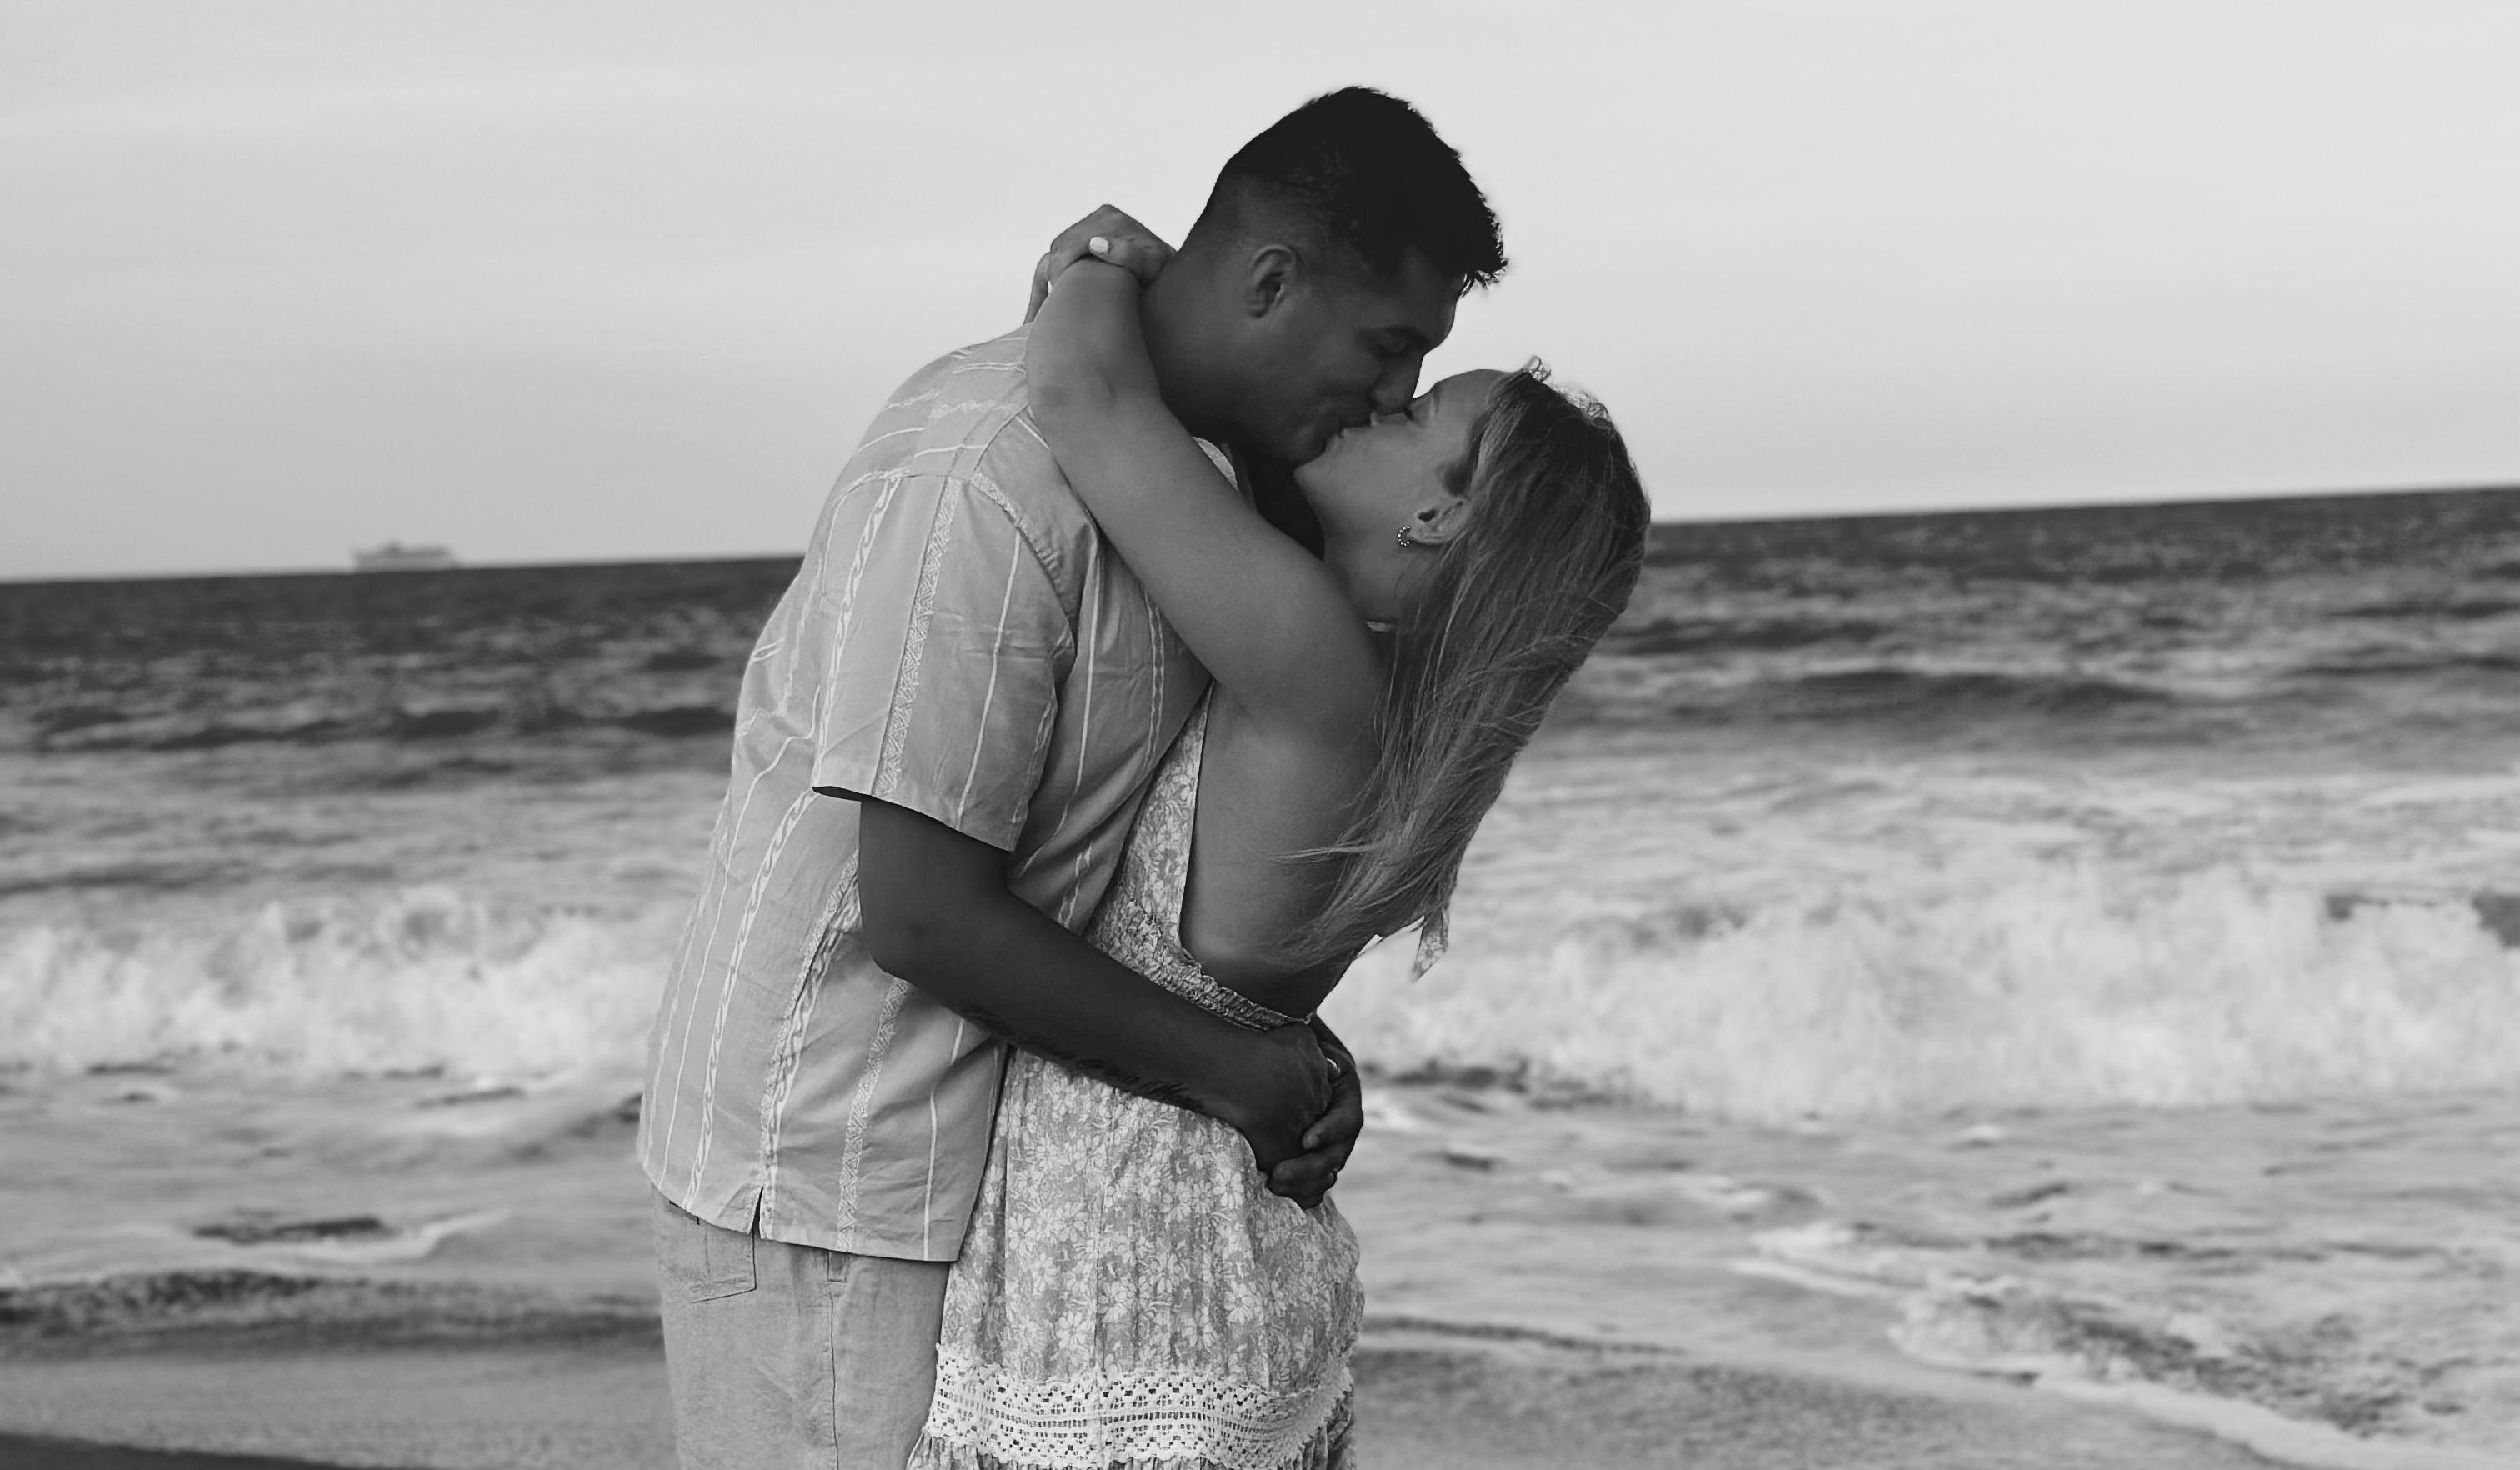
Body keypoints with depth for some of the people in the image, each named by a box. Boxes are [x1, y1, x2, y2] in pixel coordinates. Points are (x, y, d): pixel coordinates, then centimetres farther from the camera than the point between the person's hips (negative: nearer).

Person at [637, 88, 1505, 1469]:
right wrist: (1231, 1068, -15)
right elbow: (920, 911, -24)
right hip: (838, 1174, -9)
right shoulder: (993, 476, -23)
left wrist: (1295, 1049, 1)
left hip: (982, 1145, 9)